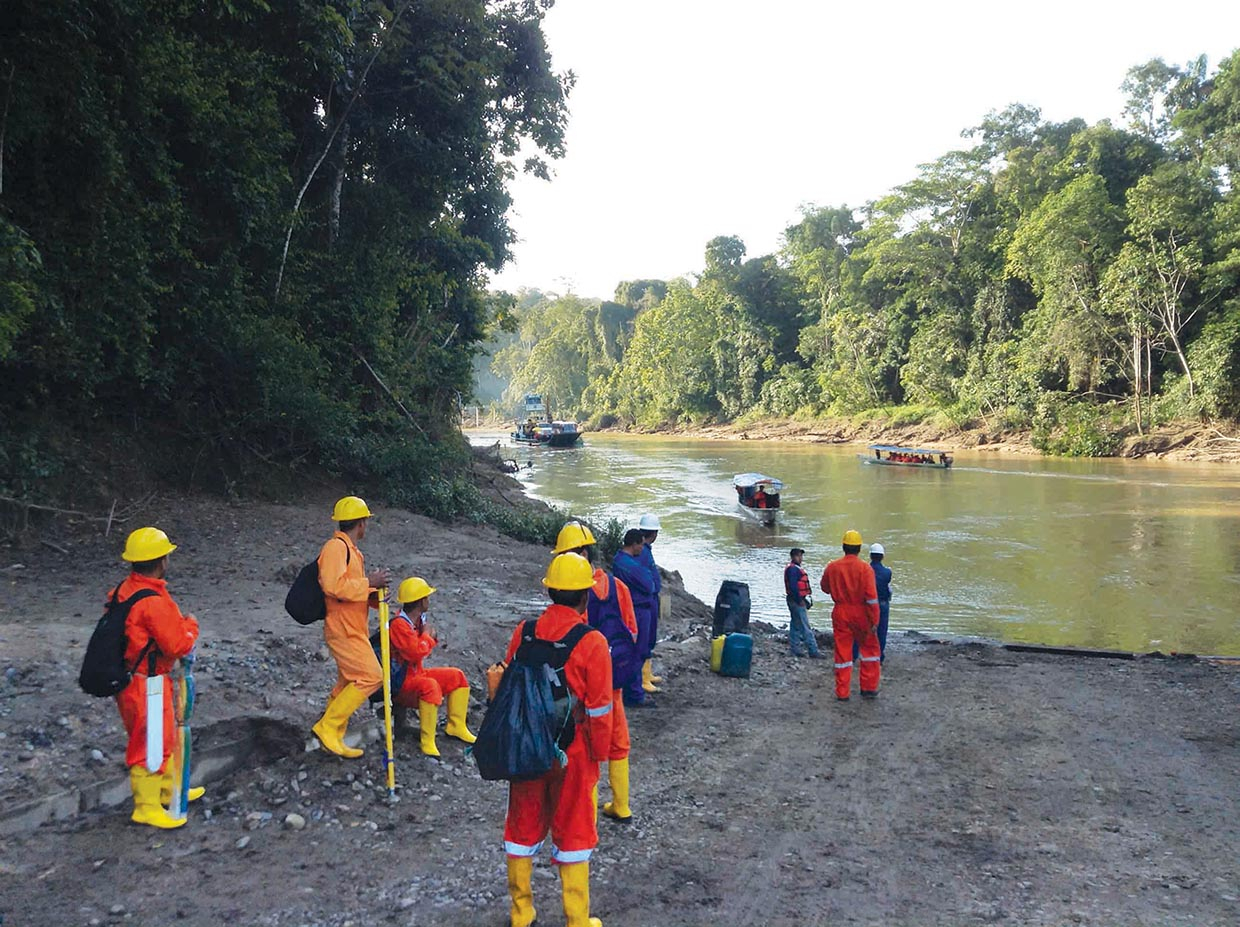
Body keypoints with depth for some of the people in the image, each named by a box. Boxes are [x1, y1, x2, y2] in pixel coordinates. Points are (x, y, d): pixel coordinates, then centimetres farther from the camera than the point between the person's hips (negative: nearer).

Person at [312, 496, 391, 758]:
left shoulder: (351, 550, 18)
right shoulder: (336, 547, -13)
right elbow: (333, 586, -26)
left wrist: (374, 596, 5)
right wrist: (369, 583, -19)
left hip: (354, 630, 10)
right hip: (343, 630, -10)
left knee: (349, 683, 13)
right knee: (371, 677, -14)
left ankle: (334, 740, 21)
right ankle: (327, 726, -6)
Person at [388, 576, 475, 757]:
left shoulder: (418, 619, 7)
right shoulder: (398, 624, -23)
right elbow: (416, 653, -31)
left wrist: (430, 637, -3)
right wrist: (427, 635, -13)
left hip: (417, 673, 10)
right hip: (399, 684, -10)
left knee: (456, 676, 8)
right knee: (430, 686, -38)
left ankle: (456, 727, 13)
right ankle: (427, 741, -32)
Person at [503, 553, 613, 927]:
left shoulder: (524, 633, -5)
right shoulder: (591, 643, -17)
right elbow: (599, 710, -14)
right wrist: (598, 755, 1)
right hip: (573, 752, -4)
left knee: (524, 824, 18)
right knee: (572, 831, 11)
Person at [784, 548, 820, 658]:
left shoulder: (795, 568, 17)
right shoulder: (793, 569, -16)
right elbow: (793, 586, -23)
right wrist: (800, 600, -20)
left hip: (797, 601, 11)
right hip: (797, 601, -11)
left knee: (795, 625, 13)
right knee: (806, 627, -8)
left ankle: (793, 649, 17)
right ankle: (813, 651, -7)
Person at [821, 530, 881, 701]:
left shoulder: (832, 567, -4)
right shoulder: (865, 568, -12)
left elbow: (825, 588, 12)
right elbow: (871, 597, -15)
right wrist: (874, 620, -10)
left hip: (840, 613, 2)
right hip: (861, 614, -2)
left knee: (842, 651, 9)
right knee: (870, 647, 16)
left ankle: (842, 692, 12)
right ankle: (869, 688, 16)